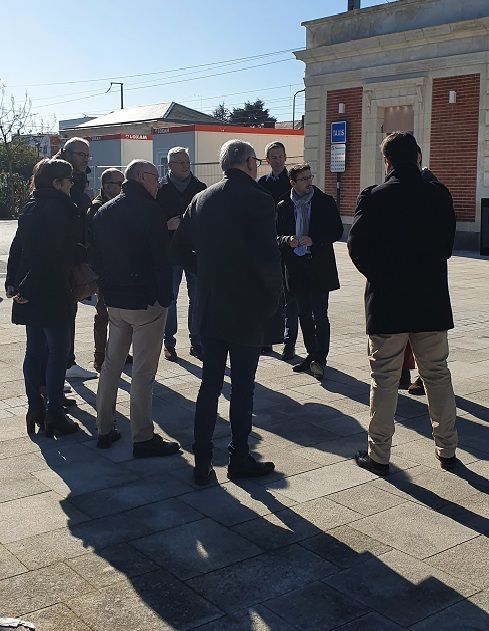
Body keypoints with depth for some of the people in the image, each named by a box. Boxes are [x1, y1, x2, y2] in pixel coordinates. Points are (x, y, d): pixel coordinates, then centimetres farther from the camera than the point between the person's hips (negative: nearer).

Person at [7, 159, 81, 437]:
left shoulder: (31, 207, 11)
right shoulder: (59, 209, -15)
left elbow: (18, 247, 12)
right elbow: (54, 255, -22)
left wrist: (14, 282, 12)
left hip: (29, 294, 8)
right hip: (52, 293, -8)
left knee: (35, 349, 15)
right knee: (58, 352, 0)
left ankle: (35, 409, 23)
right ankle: (54, 415, 4)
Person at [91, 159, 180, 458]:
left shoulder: (103, 212, 11)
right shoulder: (148, 210, -13)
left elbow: (95, 257, 14)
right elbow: (162, 259, -16)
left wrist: (108, 290, 16)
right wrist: (165, 297, -9)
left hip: (114, 302, 7)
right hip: (147, 302, -7)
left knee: (111, 364, 16)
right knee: (144, 372, -2)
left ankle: (105, 430, 22)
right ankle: (143, 438, 3)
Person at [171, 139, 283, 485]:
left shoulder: (202, 200, 5)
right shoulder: (258, 200, -13)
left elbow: (180, 248, 9)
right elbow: (268, 256, -20)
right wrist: (275, 294, -5)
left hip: (209, 308, 5)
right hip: (248, 308, -5)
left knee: (210, 384, 13)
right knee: (243, 386, 8)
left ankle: (202, 462, 18)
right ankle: (240, 458, 19)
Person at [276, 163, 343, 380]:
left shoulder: (325, 202, 1)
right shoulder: (283, 206, 7)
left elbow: (337, 231, -3)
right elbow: (276, 234, 9)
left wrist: (314, 240, -16)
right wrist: (287, 240, -13)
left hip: (319, 267, -3)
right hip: (296, 267, 3)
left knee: (320, 315, -6)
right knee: (304, 315, 9)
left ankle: (320, 359, 3)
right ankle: (312, 356, 20)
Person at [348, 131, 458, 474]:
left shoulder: (374, 198, -8)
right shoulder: (439, 195, 1)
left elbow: (357, 246, -10)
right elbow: (447, 243, 8)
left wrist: (380, 275, 4)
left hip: (387, 302, -3)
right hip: (432, 301, 3)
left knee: (384, 378, 5)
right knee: (437, 374, 14)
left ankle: (379, 454, 11)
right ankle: (447, 449, 23)